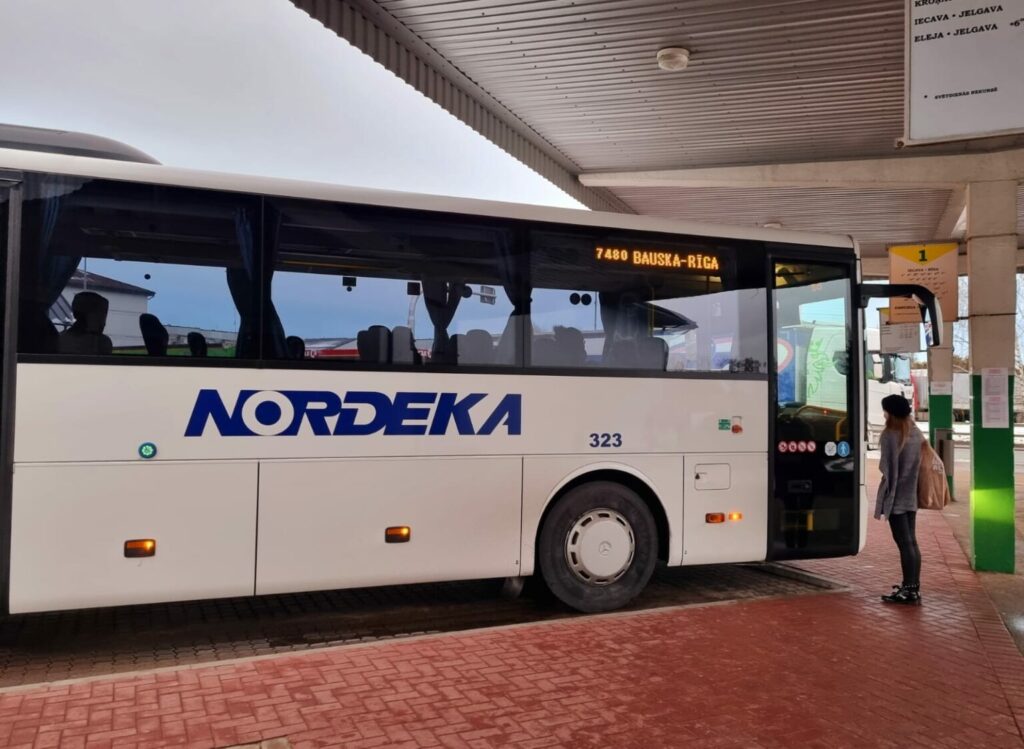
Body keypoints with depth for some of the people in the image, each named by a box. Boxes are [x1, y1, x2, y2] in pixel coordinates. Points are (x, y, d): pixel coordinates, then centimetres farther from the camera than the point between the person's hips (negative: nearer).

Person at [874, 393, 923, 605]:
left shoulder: (891, 435, -14)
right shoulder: (916, 433, 8)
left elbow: (889, 472, -15)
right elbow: (919, 464, 10)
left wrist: (882, 503, -11)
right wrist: (912, 488, 17)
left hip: (896, 497, -7)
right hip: (911, 496, 7)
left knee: (904, 543, -4)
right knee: (911, 542, 13)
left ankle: (908, 590, 0)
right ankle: (913, 588, 19)